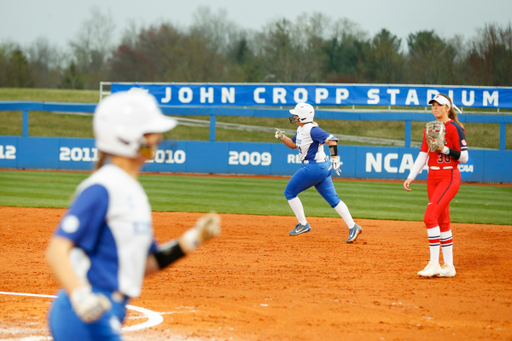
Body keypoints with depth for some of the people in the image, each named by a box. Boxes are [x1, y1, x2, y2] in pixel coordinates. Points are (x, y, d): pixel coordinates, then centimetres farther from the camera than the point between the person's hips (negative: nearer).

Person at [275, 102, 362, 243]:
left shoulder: (311, 130, -18)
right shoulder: (301, 129, 13)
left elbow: (331, 139, -25)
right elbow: (293, 144, 27)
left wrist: (335, 158, -32)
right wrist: (282, 137, 10)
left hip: (314, 168, -10)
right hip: (322, 168, 10)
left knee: (290, 192, 3)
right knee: (333, 199, 7)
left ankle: (303, 225, 8)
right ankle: (352, 227, 2)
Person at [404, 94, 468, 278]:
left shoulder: (454, 128, -9)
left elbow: (464, 157, -10)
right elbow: (423, 155, 14)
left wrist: (445, 149, -23)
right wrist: (411, 177, 7)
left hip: (449, 178, -8)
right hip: (433, 178, 8)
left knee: (430, 216, -19)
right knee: (442, 222, 8)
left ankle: (434, 263, -16)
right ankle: (448, 266, 11)